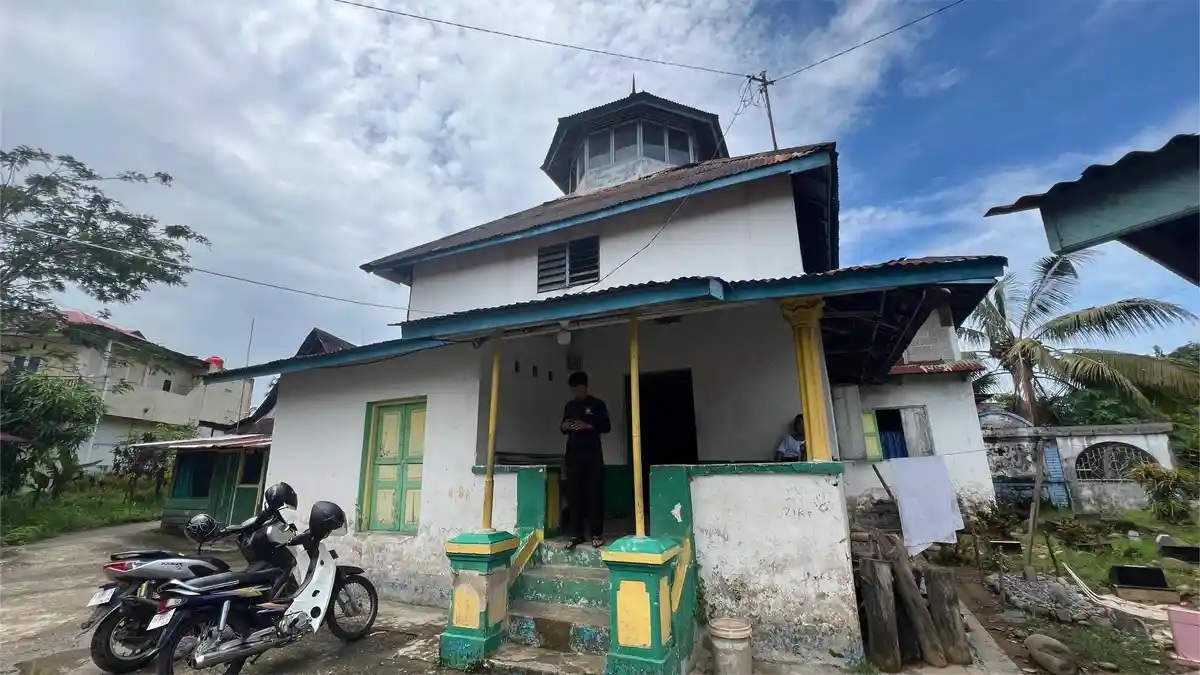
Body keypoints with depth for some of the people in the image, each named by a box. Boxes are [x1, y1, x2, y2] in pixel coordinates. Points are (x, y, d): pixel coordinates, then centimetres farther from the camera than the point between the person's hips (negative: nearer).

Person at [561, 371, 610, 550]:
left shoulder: (597, 404, 0)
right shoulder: (569, 406, 13)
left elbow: (607, 427, -3)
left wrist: (588, 426, -16)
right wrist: (563, 426, -3)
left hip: (592, 454, -4)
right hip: (573, 454, 4)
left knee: (594, 493, -1)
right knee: (573, 493, 2)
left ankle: (597, 534, 7)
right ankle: (576, 534, 9)